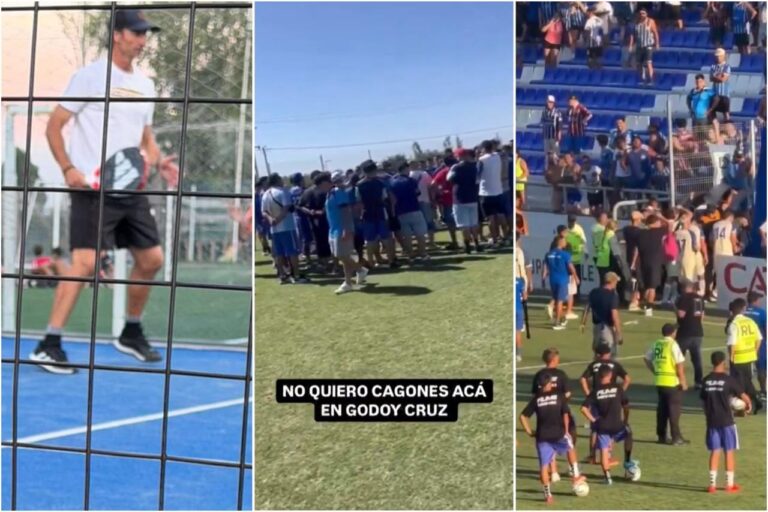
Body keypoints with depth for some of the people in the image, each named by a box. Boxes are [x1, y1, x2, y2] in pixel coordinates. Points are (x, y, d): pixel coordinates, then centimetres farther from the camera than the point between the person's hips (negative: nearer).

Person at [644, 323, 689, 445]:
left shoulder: (656, 344, 7)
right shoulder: (673, 345, -11)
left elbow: (647, 359, 11)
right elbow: (679, 364, -13)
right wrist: (683, 381, -7)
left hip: (659, 381, 6)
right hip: (672, 381, -6)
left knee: (662, 408, 13)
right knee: (674, 408, 0)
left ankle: (661, 436, 18)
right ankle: (676, 437, 1)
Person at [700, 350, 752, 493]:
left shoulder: (706, 381, 2)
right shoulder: (728, 379, -10)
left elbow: (703, 401, 8)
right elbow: (743, 396, -5)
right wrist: (748, 404, 16)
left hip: (712, 422, 4)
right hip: (726, 421, -4)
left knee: (714, 452, 10)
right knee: (729, 452, 6)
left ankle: (712, 484, 7)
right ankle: (730, 484, 10)